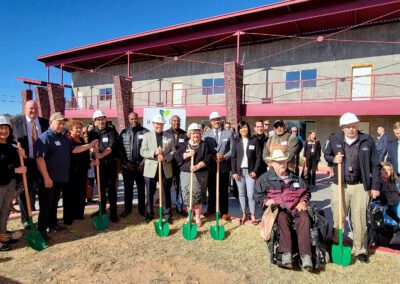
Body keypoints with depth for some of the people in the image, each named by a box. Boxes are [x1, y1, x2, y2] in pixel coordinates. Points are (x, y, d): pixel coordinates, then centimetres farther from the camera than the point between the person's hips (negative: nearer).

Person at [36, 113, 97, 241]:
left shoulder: (63, 138, 12)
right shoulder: (45, 137, -15)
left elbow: (74, 149, 18)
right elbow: (39, 158, -21)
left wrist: (90, 145, 9)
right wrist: (46, 177, -23)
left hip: (61, 177, 8)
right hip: (49, 178, -8)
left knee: (54, 203, 19)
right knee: (46, 204, 1)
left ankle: (53, 225, 32)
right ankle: (41, 230, 12)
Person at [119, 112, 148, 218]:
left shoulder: (145, 132, -3)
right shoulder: (124, 132, 4)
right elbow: (120, 149, 1)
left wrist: (143, 163, -9)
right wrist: (125, 162, -8)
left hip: (141, 166, -1)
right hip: (127, 166, 2)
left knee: (141, 189, 10)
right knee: (127, 189, 12)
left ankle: (142, 209, 24)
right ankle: (127, 208, 27)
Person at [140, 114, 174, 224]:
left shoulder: (169, 136, 4)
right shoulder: (147, 135, 2)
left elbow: (173, 151, 1)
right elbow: (142, 152, -4)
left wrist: (165, 157, -17)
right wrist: (154, 153, -20)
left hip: (165, 169, 0)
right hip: (151, 169, 0)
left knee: (166, 193, 9)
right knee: (149, 193, 11)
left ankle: (167, 214, 22)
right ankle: (149, 214, 27)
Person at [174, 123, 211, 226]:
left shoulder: (204, 145, 3)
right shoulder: (184, 144, 8)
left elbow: (207, 159, -7)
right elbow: (176, 156, -1)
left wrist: (197, 166, -19)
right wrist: (187, 154, -15)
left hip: (200, 174, -1)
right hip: (186, 173, 2)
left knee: (198, 196, 0)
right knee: (187, 195, 4)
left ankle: (198, 217, 16)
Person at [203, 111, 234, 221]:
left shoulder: (229, 133, 3)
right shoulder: (206, 134, 6)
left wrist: (224, 157, -16)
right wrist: (213, 157, -13)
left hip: (224, 166, -1)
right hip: (211, 166, 1)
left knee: (223, 190, 6)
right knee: (211, 189, 12)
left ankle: (224, 212, 17)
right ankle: (211, 210, 28)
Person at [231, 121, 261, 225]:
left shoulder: (254, 140, 1)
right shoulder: (236, 142, 6)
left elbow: (258, 157, 1)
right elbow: (233, 158, 4)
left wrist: (255, 171, -7)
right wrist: (234, 172, -4)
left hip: (250, 171, -2)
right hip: (239, 171, 2)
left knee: (251, 195, -6)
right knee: (242, 194, 9)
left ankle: (252, 215, 7)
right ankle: (244, 214, 20)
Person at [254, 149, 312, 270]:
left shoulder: (295, 177, 25)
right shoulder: (265, 178, 12)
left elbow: (306, 191, 30)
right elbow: (258, 194, 8)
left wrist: (303, 201, 10)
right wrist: (266, 200, -10)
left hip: (296, 207, 3)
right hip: (278, 208, -2)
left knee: (304, 219, -32)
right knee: (282, 218, -38)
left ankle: (306, 256, -38)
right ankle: (286, 254, -39)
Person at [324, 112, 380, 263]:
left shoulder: (367, 140, -3)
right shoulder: (335, 140, -1)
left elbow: (375, 165, 1)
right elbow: (326, 155, 15)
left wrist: (375, 186, -2)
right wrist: (333, 159, -8)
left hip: (360, 186, 0)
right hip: (340, 185, 1)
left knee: (360, 220, 9)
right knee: (337, 219, 10)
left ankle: (360, 250, 25)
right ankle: (335, 245, 27)